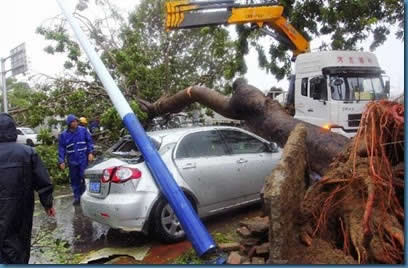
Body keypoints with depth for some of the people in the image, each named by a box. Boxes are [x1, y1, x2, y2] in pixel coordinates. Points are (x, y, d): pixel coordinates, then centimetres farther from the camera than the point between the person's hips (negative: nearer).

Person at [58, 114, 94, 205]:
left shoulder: (83, 130, -1)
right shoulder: (63, 135, 2)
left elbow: (89, 141, 4)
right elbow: (61, 149, 5)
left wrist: (90, 153, -5)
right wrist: (61, 161, 0)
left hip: (84, 159, -2)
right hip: (72, 161, 2)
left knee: (84, 178, -3)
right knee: (74, 180, 9)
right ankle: (77, 197, 20)